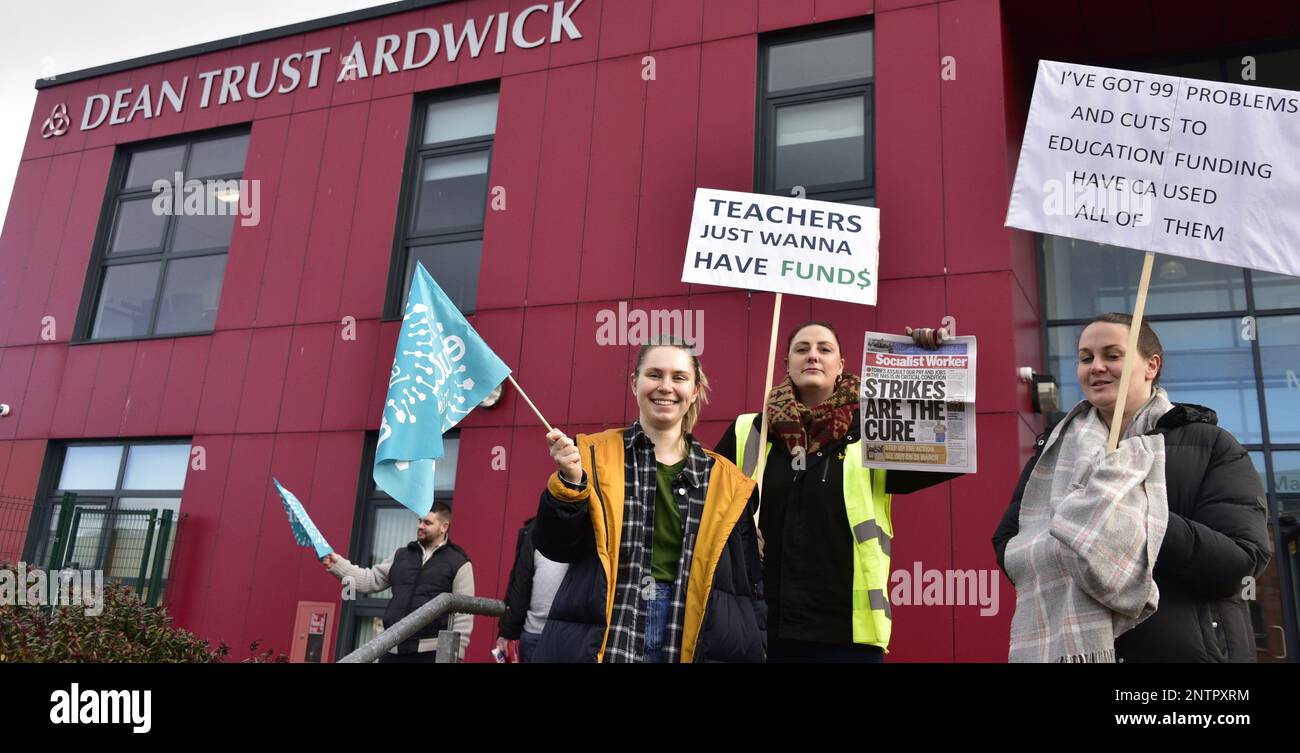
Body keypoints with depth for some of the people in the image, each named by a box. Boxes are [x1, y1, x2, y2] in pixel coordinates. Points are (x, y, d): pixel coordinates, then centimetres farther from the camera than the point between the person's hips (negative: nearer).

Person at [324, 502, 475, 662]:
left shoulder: (458, 563, -1)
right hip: (393, 649, 5)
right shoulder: (401, 555, 15)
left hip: (431, 651, -5)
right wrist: (337, 564, 3)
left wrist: (456, 653, -11)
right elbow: (371, 580, 14)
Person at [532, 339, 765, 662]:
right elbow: (556, 547, -1)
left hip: (687, 640, 2)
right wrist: (570, 482, -16)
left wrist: (754, 650, 4)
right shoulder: (594, 455, 2)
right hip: (602, 633, -1)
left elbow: (747, 582, 10)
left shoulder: (724, 478, 6)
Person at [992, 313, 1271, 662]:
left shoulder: (1210, 446, -1)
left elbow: (1242, 558, -12)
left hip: (1187, 649, -2)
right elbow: (1007, 546, 1)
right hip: (1070, 646, 3)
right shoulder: (1054, 451, 7)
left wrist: (1137, 526, -25)